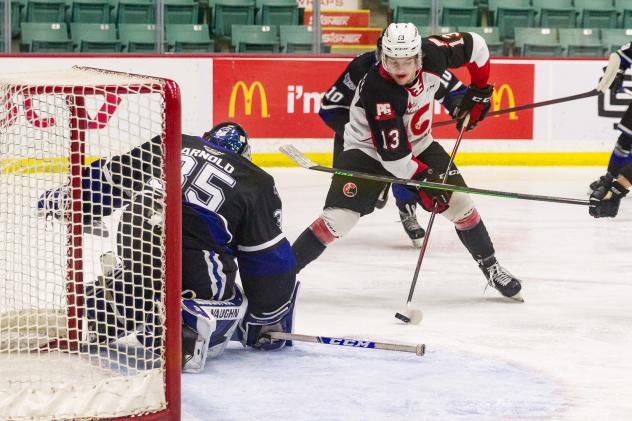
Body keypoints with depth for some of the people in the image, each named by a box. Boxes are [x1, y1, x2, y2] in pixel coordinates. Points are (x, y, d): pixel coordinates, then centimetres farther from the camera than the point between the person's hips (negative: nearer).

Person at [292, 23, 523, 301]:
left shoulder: (431, 53, -22)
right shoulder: (377, 90, -35)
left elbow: (474, 45, -3)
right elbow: (392, 155, -31)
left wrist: (479, 91, 0)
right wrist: (426, 181, -28)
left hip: (417, 145, 5)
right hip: (369, 150, -5)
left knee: (459, 202, -2)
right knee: (339, 217, -19)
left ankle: (492, 270, 16)